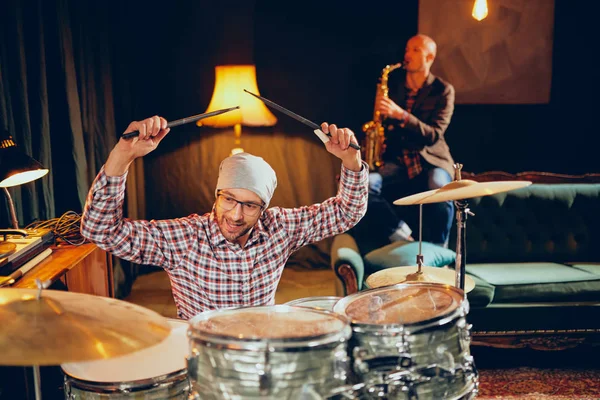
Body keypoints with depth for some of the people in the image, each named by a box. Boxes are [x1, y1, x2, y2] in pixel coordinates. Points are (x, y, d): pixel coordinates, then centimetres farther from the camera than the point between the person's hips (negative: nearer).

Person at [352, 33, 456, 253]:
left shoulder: (443, 90, -1)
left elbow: (434, 135, -13)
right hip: (396, 158, 3)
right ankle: (402, 235, -13)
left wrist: (401, 115, -27)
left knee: (440, 191, -36)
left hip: (430, 159, -2)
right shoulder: (392, 81, 8)